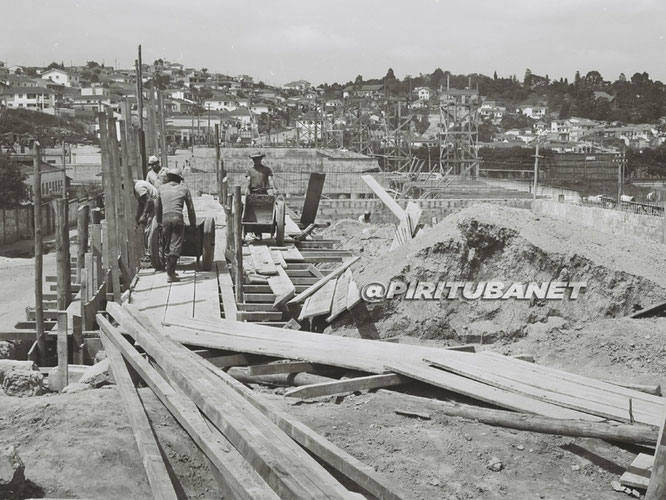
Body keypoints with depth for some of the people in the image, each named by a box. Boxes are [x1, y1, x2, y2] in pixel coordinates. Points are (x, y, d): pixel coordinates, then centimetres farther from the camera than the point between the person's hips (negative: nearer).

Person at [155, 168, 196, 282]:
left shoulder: (162, 189, 16)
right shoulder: (184, 189, 11)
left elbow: (157, 207, 24)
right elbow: (190, 208, 14)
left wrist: (159, 221, 37)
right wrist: (193, 223, 25)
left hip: (165, 218, 2)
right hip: (178, 218, -2)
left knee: (167, 246, 14)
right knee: (175, 246, -3)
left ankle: (170, 271, 18)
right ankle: (170, 274, -10)